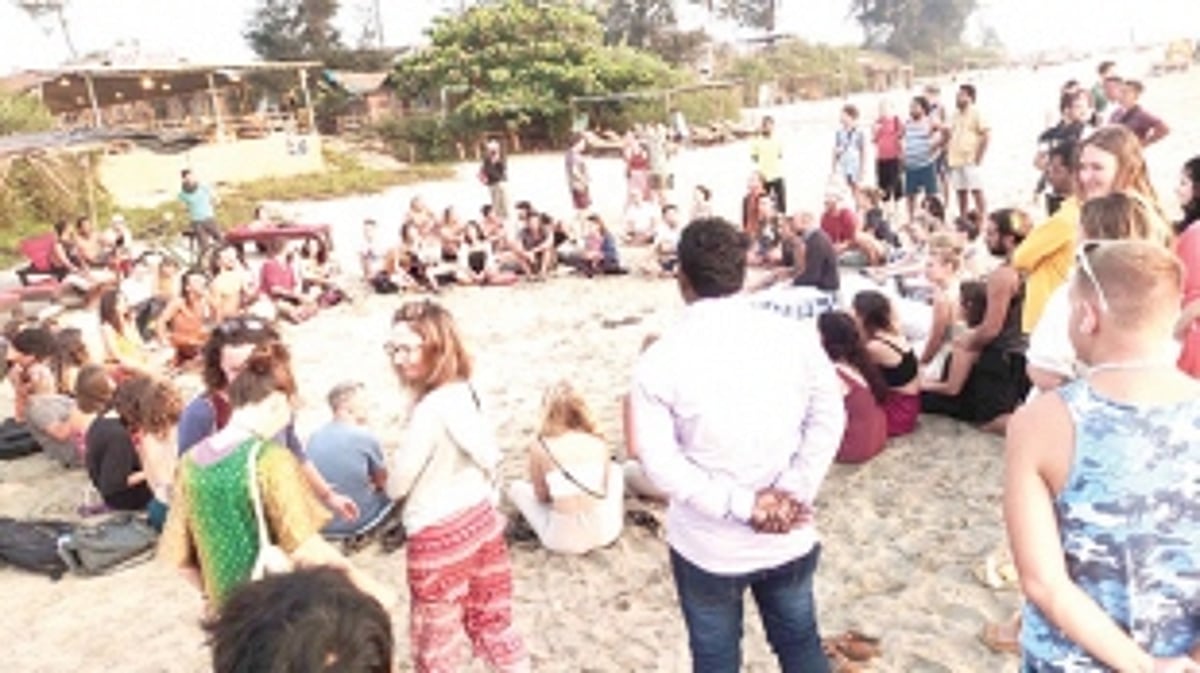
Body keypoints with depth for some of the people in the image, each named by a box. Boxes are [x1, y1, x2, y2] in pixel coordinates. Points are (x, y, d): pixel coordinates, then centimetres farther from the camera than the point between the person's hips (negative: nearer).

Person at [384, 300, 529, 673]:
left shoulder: (430, 409, -25)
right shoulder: (466, 392, -1)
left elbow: (396, 484, -17)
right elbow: (491, 457, 9)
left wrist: (388, 475, 5)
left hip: (438, 534, -8)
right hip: (480, 519, 8)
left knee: (434, 640, 12)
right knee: (492, 621, 22)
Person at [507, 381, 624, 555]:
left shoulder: (540, 448, -9)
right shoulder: (599, 442, -4)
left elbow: (541, 496, 2)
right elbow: (605, 487, 8)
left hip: (565, 542, -2)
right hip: (606, 533, 2)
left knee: (517, 488, 22)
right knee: (614, 469, 31)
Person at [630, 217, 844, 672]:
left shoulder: (659, 361, -15)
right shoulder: (794, 337, -6)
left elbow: (660, 463, -19)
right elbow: (829, 419, -5)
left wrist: (742, 506, -16)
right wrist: (796, 493, -9)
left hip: (708, 546, -2)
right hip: (790, 537, 3)